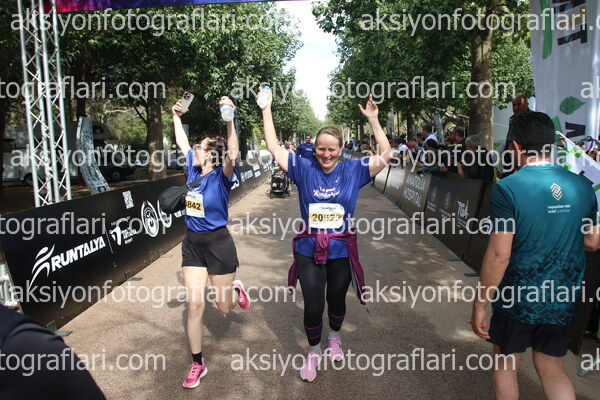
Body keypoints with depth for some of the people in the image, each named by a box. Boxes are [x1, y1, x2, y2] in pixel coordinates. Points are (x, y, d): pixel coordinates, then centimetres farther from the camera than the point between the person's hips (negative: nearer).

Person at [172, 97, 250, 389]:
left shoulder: (221, 176, -15)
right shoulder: (194, 169, 3)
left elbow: (232, 155, -36)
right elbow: (181, 141, 18)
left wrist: (229, 119, -45)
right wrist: (176, 116, 22)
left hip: (218, 244, -5)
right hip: (192, 244, 6)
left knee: (224, 306, 7)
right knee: (194, 304, 3)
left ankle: (236, 290, 44)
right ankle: (197, 364, 18)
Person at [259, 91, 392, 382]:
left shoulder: (352, 170, -3)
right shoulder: (304, 169, -3)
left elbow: (385, 155, -6)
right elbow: (274, 149, -4)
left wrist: (373, 119, -12)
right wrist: (266, 111, -6)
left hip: (341, 251, 1)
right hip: (309, 251, 0)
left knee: (336, 300, 20)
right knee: (312, 308, 2)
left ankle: (335, 337, 51)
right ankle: (313, 352, 30)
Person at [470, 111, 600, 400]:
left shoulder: (507, 189, -20)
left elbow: (499, 255, -21)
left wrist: (479, 304, -11)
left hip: (517, 299, -4)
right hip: (563, 300, 5)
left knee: (505, 366, 18)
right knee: (552, 370, 21)